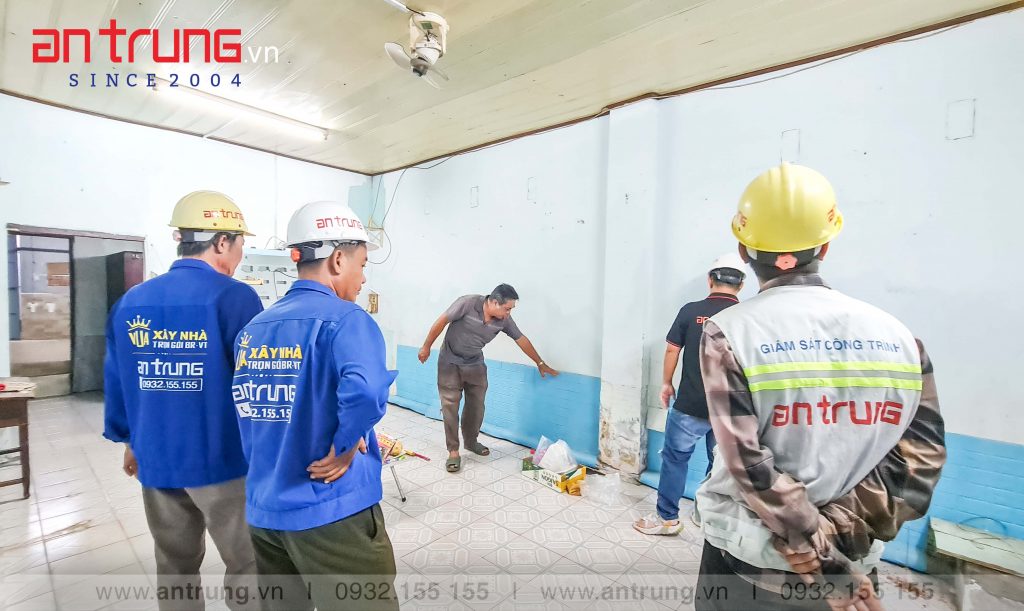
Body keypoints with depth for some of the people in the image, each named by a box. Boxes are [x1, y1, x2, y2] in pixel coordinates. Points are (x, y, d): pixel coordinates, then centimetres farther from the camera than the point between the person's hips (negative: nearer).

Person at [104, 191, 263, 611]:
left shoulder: (131, 301, 2)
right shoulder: (234, 297, -18)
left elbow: (116, 381, 9)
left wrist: (128, 441, 23)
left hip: (156, 459, 6)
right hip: (223, 458, -6)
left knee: (175, 567, 23)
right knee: (246, 565, 12)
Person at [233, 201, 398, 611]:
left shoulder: (253, 328, 6)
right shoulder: (343, 318, -17)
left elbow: (245, 406, 11)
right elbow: (365, 392, -35)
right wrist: (345, 448, -18)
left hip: (263, 510, 7)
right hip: (333, 512, -7)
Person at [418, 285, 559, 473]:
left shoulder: (504, 320, -13)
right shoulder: (468, 303, -26)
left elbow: (521, 340, -2)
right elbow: (441, 322, -18)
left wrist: (540, 363, 5)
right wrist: (426, 347, -12)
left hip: (475, 365, 4)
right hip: (450, 362, -4)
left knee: (476, 405, 10)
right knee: (450, 405, -6)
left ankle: (471, 441, 30)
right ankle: (453, 451, 3)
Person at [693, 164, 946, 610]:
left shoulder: (729, 333, -19)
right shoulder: (899, 337, -5)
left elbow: (753, 468, -20)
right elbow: (919, 462, -7)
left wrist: (834, 574, -10)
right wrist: (835, 532, -11)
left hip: (749, 568, -3)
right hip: (853, 565, 4)